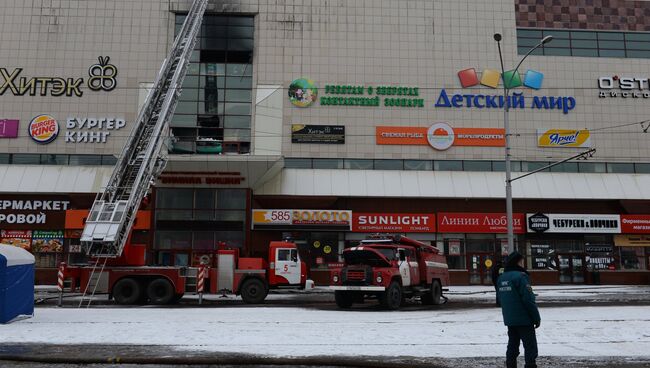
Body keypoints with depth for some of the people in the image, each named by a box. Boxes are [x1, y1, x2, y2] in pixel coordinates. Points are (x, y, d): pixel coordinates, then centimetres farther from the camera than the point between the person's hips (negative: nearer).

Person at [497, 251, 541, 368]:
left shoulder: (501, 278, 9)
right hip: (524, 319, -8)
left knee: (512, 345, 13)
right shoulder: (520, 276, -17)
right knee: (530, 346, -1)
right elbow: (529, 300, -18)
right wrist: (537, 318, -10)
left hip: (509, 319, 8)